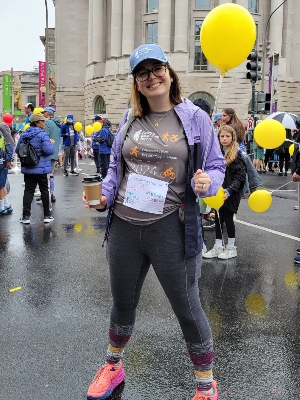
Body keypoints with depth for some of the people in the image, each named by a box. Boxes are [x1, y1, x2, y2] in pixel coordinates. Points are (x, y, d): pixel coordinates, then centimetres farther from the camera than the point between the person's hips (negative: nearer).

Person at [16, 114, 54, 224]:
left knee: (28, 190, 7)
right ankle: (47, 215, 14)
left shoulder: (24, 134, 4)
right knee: (44, 190, 8)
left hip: (27, 168, 4)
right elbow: (49, 151, -21)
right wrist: (51, 143, -2)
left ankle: (26, 216, 2)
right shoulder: (42, 135, -13)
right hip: (41, 168, -4)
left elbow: (17, 150, 9)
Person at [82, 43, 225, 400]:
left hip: (170, 228, -3)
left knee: (187, 308, 6)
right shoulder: (131, 117, 7)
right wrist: (104, 196, 1)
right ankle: (113, 367, 47)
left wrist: (207, 182, -21)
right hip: (123, 226, 4)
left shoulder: (195, 118, -2)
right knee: (122, 304, 20)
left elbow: (216, 166, 1)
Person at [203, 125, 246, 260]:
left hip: (231, 195, -5)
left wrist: (229, 190, -24)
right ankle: (218, 247, 22)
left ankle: (231, 248, 18)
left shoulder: (237, 155, -9)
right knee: (218, 219, 10)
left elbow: (240, 177, -13)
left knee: (228, 219, 3)